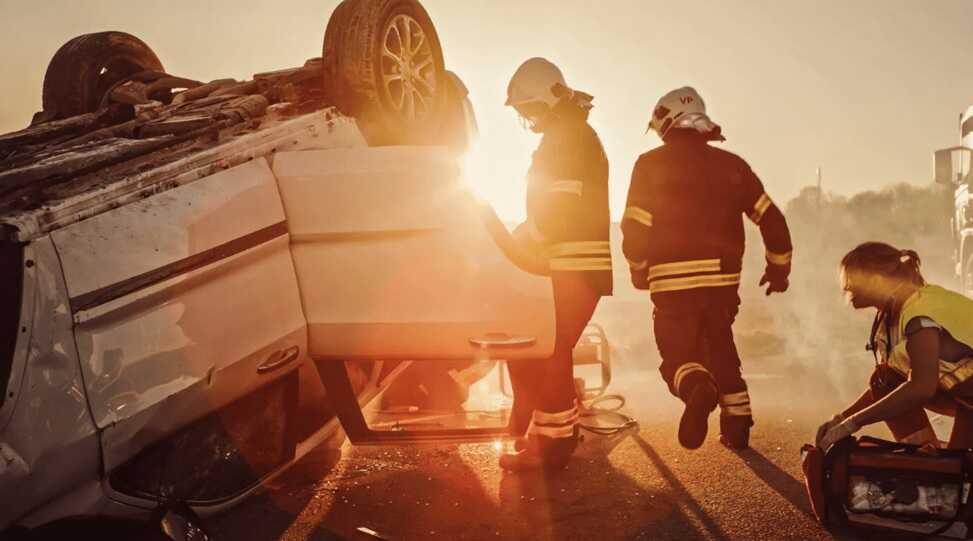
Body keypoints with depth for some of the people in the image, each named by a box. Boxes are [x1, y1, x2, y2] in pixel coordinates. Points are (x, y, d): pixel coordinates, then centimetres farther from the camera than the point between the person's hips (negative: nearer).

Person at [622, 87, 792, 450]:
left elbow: (635, 228, -5)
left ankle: (698, 389, -28)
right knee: (721, 349, 23)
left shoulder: (651, 165, -1)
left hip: (672, 282, -3)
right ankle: (737, 424, 22)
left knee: (677, 355, 5)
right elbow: (772, 218, 8)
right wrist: (779, 267, 20)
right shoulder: (731, 165, 8)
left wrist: (638, 271, 12)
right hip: (723, 279, 4)